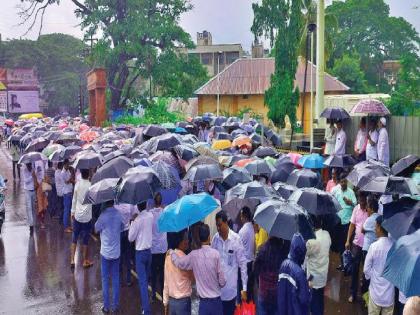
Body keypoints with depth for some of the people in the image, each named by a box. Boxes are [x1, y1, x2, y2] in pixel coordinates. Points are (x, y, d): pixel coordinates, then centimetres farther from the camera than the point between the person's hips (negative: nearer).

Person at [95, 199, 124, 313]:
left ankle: (106, 306, 13)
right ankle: (115, 306, 16)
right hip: (116, 252, 3)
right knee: (115, 278, 12)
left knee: (105, 279, 8)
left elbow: (96, 229, -4)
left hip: (105, 252, -3)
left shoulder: (103, 215, -17)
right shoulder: (118, 214, -6)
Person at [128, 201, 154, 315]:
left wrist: (132, 223, -4)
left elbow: (131, 238, -12)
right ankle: (145, 304, 38)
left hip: (140, 252, -6)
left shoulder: (138, 220, -21)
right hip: (149, 250, 6)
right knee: (146, 279, 22)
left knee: (143, 282, -4)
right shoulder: (151, 215, -2)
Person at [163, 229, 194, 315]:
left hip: (171, 301, 7)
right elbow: (194, 277, -3)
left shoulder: (168, 257, 2)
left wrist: (166, 303, 15)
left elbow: (166, 283, 7)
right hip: (183, 301, -6)